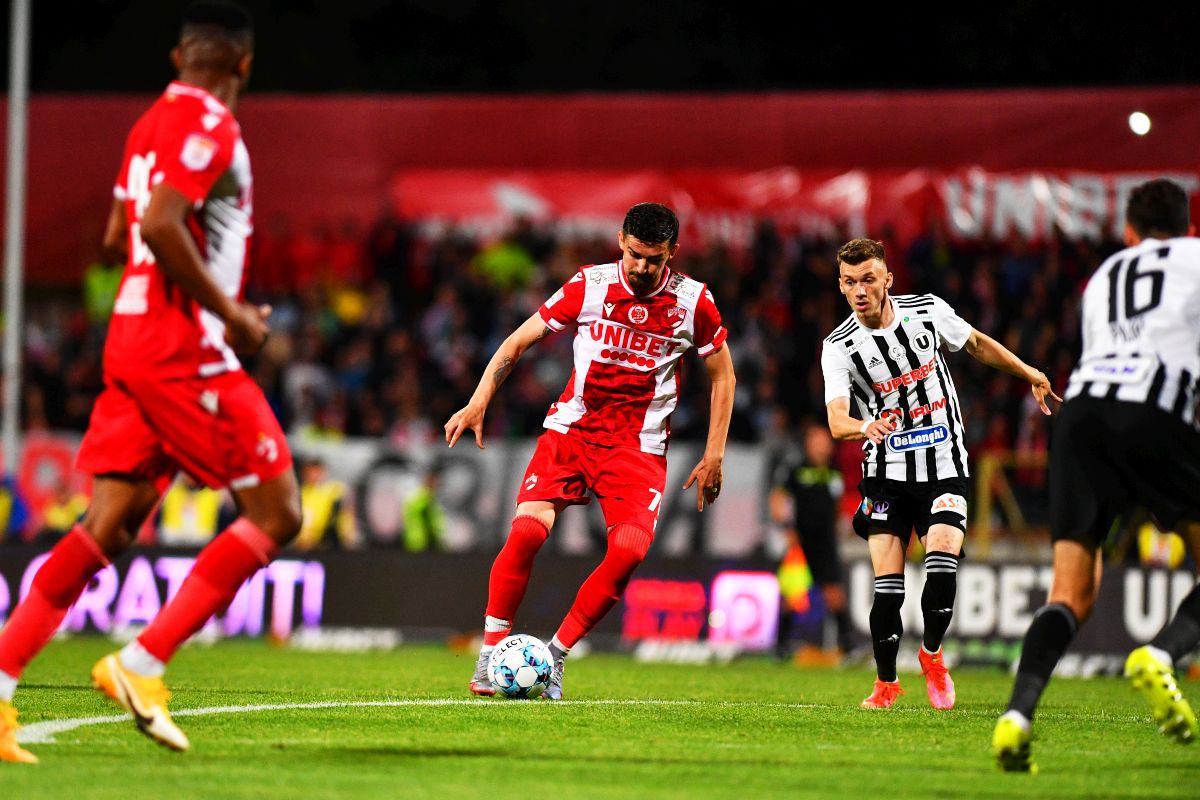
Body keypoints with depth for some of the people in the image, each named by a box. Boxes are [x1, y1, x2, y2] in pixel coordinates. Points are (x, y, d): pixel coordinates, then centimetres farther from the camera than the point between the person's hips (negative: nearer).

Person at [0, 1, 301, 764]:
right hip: (183, 350, -9)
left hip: (132, 337, 9)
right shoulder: (209, 125, -11)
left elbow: (119, 234, 25)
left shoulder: (154, 122, 17)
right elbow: (161, 226, -24)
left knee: (111, 523, 6)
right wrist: (232, 314, -16)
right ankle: (141, 663, -8)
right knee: (276, 515, -4)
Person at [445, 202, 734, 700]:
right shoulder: (589, 286, -4)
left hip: (639, 447, 0)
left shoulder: (693, 302, -4)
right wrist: (478, 402, -7)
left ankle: (555, 655, -5)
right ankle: (490, 653, -5)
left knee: (629, 548, -22)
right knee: (527, 529, -20)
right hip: (570, 430, 0)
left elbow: (722, 374, 9)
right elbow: (518, 342, 4)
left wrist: (714, 454, 4)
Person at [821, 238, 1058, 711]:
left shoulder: (928, 311, -5)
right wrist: (865, 427, -42)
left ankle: (932, 654, 5)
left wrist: (1029, 374, 21)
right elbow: (837, 420, -21)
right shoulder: (838, 347, -9)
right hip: (886, 474, 0)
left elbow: (976, 344, 15)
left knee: (942, 559, -20)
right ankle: (887, 681, 14)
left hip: (944, 467, 0)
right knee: (887, 584, -6)